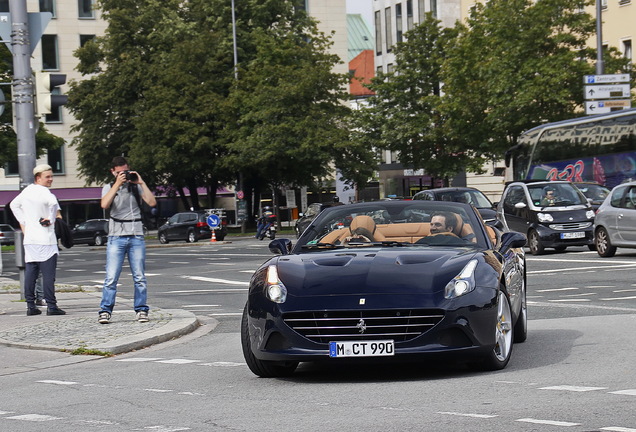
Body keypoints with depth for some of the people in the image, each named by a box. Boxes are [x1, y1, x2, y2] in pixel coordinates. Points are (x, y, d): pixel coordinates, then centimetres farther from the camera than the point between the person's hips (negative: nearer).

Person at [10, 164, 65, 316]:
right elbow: (53, 202, -33)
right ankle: (51, 306, -7)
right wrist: (51, 220, -17)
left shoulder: (27, 191, 11)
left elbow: (14, 205, 26)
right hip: (45, 239, -8)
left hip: (29, 239, 8)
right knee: (48, 273, -5)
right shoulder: (43, 191, -13)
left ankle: (30, 305, 11)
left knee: (30, 273, 9)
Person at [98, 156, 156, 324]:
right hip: (116, 237, -1)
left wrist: (141, 183, -9)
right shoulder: (109, 188, 9)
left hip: (136, 237, 1)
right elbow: (104, 204, -13)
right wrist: (117, 184, -14)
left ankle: (141, 310, 9)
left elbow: (152, 202, -4)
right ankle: (105, 311, -7)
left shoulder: (136, 186, 10)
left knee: (139, 277, 2)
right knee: (111, 278, -9)